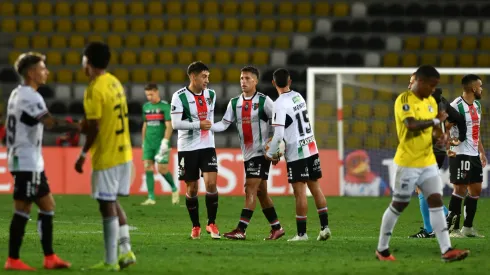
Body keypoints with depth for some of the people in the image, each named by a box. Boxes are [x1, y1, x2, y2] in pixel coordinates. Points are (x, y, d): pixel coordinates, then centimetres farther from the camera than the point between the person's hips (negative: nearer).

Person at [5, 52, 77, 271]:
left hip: (27, 161, 10)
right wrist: (77, 127, -22)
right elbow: (52, 124, -28)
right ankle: (13, 260, -2)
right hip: (27, 163, -10)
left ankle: (49, 258, 12)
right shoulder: (30, 97, -17)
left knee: (47, 206, 11)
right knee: (23, 210, -6)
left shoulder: (17, 94, 14)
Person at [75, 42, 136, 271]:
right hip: (124, 152, 8)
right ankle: (125, 250, 13)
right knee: (113, 202, 19)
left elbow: (94, 128, -19)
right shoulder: (115, 83, 9)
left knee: (107, 205, -3)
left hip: (106, 157, -8)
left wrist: (83, 154, -10)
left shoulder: (94, 90, -16)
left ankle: (111, 261, -1)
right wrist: (85, 125, 19)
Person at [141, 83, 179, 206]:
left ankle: (174, 189, 19)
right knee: (148, 168, -4)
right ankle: (151, 198, -4)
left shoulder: (165, 106, -6)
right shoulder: (146, 107, 12)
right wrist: (143, 142, 19)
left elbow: (169, 126, -11)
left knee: (162, 169, -7)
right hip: (149, 143, 5)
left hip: (161, 143, -5)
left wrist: (165, 142, -21)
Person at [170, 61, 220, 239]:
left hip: (207, 146, 3)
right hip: (187, 148, -3)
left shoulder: (211, 95, 7)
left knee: (211, 183, -12)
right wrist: (198, 125, -22)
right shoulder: (180, 97, -10)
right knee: (192, 188, 3)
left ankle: (211, 223, 1)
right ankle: (195, 226, 17)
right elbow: (175, 124, -17)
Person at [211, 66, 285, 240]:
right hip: (247, 153, 6)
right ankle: (276, 228, 22)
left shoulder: (264, 101, -6)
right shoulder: (234, 103, 9)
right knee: (260, 192, 11)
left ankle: (241, 230, -19)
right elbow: (224, 124, 4)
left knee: (250, 189, -14)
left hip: (261, 152, -6)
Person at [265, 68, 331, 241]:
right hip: (311, 148, 7)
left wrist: (270, 153, -4)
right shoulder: (298, 96, 8)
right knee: (315, 188, 12)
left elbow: (279, 134, -20)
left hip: (296, 153, -7)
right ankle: (324, 226, 10)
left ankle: (301, 233, 0)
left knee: (300, 192, -3)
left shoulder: (280, 104, -15)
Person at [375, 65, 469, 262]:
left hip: (428, 162, 7)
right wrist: (436, 120, -17)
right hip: (408, 163, -7)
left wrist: (441, 135, -1)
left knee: (436, 201, -2)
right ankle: (382, 249, 16)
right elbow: (412, 125, -28)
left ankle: (446, 250, -7)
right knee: (398, 205, 2)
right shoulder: (403, 100, -14)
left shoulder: (431, 101, 10)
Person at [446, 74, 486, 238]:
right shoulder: (456, 106, -13)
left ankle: (468, 227, 16)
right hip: (460, 155, -9)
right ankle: (452, 228, -2)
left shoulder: (477, 105, 14)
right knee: (460, 189, -7)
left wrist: (482, 152, 21)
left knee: (476, 190, 9)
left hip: (474, 155, 9)